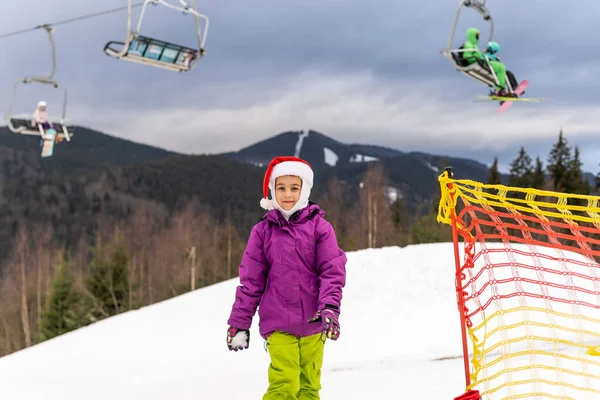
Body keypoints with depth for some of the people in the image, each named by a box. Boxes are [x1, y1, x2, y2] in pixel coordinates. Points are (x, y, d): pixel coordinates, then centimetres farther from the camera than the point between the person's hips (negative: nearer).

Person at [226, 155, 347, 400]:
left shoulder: (319, 226, 1)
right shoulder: (263, 230, 3)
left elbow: (333, 270, -4)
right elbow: (251, 280, 6)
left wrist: (330, 307, -19)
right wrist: (239, 323, 6)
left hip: (313, 324, 1)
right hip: (278, 324, -1)